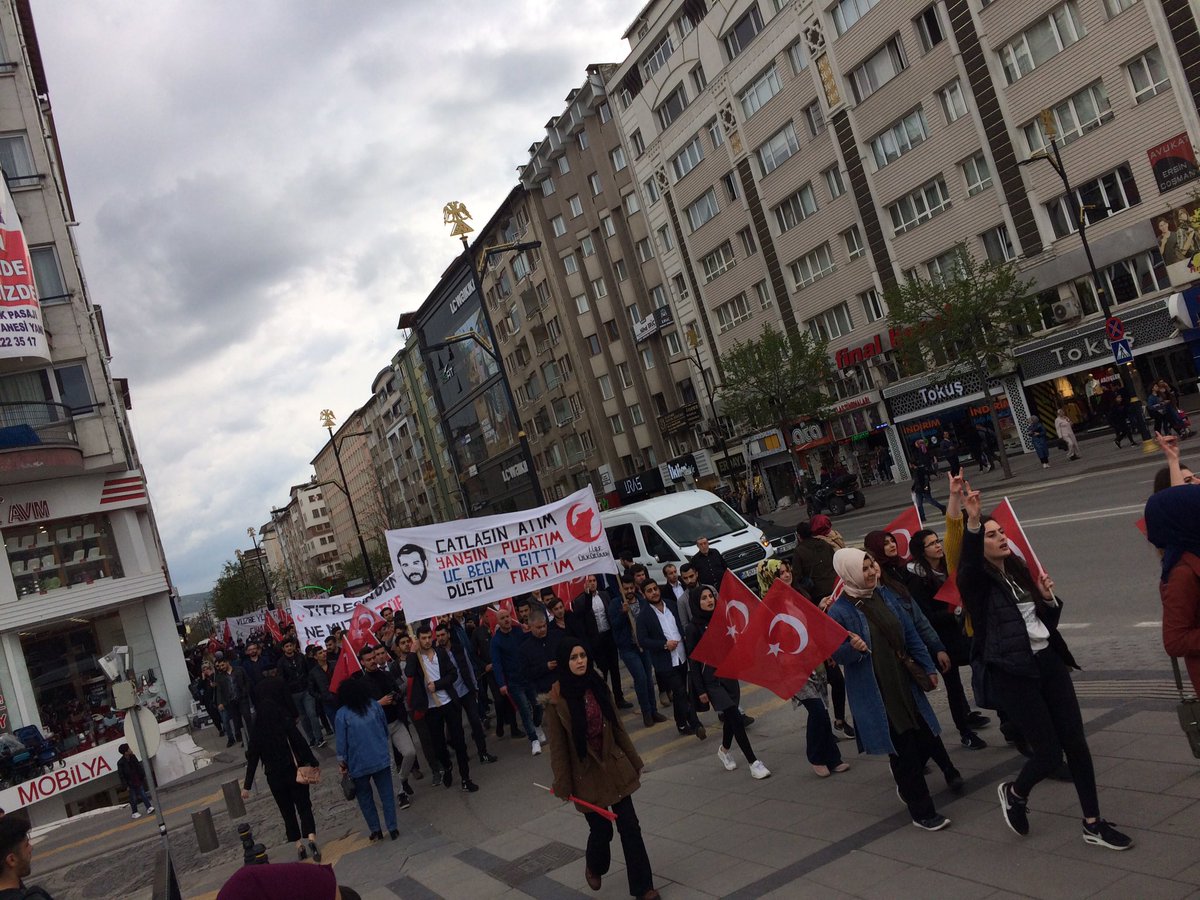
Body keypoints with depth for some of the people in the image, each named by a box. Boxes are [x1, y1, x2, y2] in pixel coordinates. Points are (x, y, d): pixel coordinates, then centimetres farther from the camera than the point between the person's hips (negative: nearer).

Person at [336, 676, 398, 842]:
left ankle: (375, 831, 16)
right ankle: (393, 829, 10)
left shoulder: (342, 714, -9)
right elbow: (385, 729, 9)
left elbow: (341, 741, -7)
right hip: (381, 759, 2)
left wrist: (342, 762, 7)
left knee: (365, 797, 15)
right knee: (386, 794, 9)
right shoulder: (374, 706, 0)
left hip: (359, 764, -2)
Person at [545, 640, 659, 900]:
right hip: (586, 774, -3)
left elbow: (616, 726, 7)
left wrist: (633, 761, 11)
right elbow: (557, 745, -10)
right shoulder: (558, 698, -14)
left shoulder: (598, 686, -1)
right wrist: (563, 785, -10)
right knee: (601, 829, 8)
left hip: (614, 767, 3)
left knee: (630, 827, 3)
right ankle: (593, 867, 41)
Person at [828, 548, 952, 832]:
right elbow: (836, 654, -10)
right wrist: (853, 648, -31)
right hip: (874, 695, -6)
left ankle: (906, 785, 40)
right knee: (904, 750, 1)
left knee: (925, 740, 11)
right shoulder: (839, 611, -14)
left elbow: (910, 635, 11)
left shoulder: (883, 597, 5)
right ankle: (922, 812, 18)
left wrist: (928, 667, 10)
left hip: (904, 683, 6)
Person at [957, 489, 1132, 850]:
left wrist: (1048, 598, -3)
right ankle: (1014, 793, 28)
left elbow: (1047, 622, 18)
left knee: (1075, 742, 6)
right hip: (1012, 674, -6)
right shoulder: (976, 581, -9)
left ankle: (1093, 824, 21)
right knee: (1048, 753, -3)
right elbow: (968, 563, -35)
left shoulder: (1020, 570, 11)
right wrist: (973, 523, -50)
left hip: (1048, 661, 6)